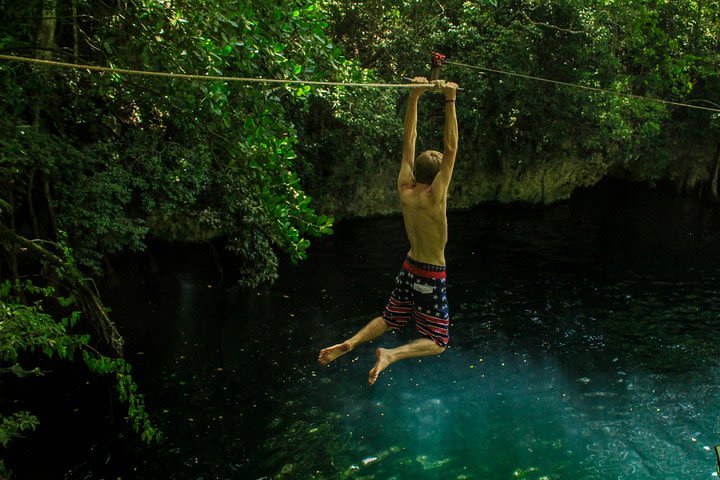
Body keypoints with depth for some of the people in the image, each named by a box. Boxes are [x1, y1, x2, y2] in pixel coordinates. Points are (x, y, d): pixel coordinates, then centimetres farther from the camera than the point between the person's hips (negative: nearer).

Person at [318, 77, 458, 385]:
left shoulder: (404, 192, -8)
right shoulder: (434, 198, -24)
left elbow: (408, 141, -5)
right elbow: (451, 148, -27)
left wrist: (414, 97, -5)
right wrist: (450, 100, -27)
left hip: (409, 269, 6)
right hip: (431, 278, -6)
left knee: (390, 320, 25)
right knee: (436, 342, 7)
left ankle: (350, 343, 3)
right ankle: (391, 355, -17)